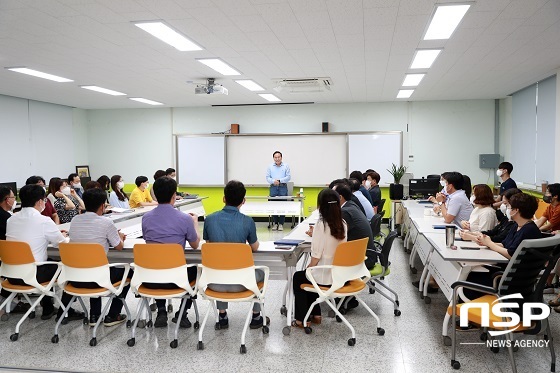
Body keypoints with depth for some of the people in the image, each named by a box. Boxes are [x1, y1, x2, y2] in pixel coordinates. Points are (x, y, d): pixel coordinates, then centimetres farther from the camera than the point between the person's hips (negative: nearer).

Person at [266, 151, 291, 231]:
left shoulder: (286, 166, 4)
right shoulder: (270, 167, 8)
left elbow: (288, 177, -2)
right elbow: (267, 177, 4)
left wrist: (279, 180, -13)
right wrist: (273, 181, -15)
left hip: (283, 187, -1)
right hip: (273, 187, 1)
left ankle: (281, 224, 3)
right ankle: (274, 223, 9)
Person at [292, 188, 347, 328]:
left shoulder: (321, 224, -20)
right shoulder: (343, 224, -1)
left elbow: (316, 256, -18)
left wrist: (307, 269, -1)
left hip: (325, 276, -6)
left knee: (298, 277, 23)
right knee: (308, 276, 31)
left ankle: (302, 319, 27)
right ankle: (315, 314, 33)